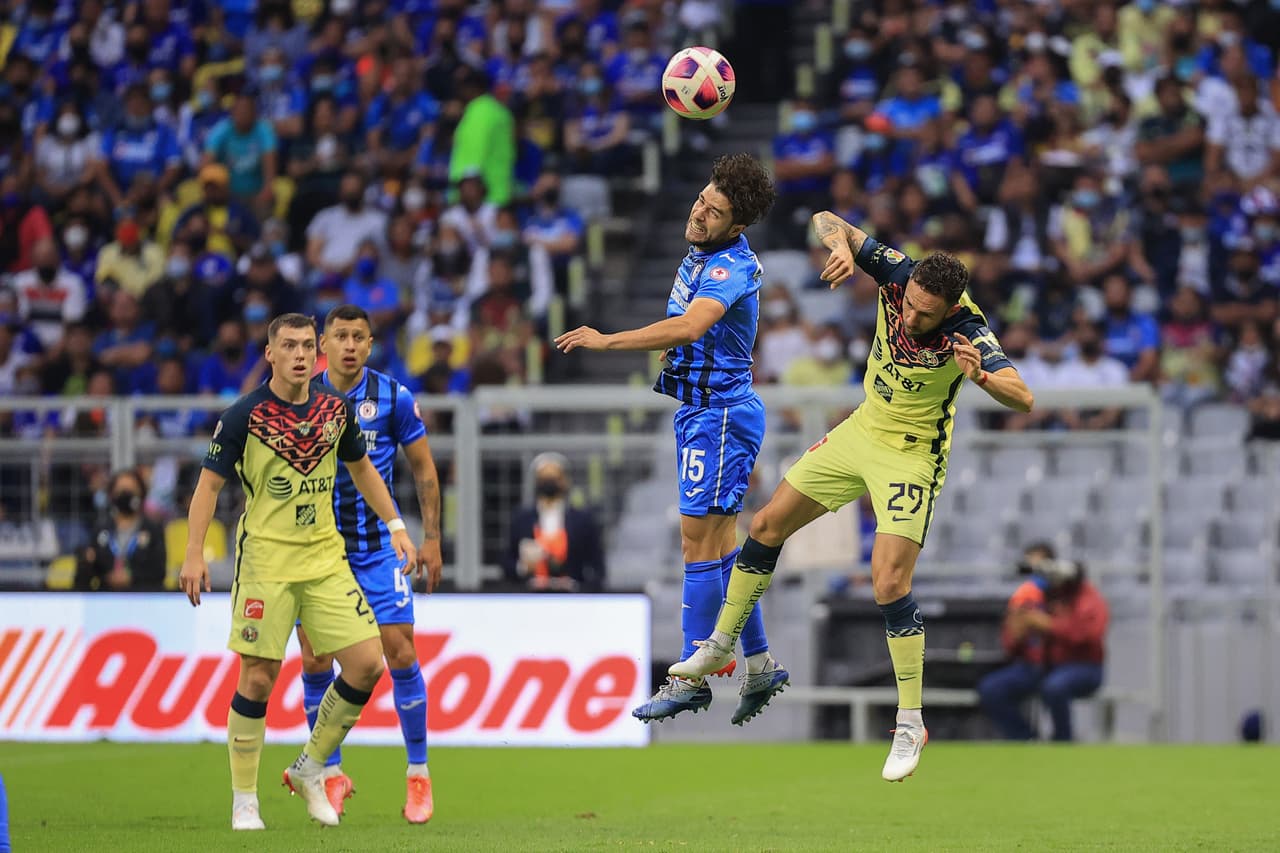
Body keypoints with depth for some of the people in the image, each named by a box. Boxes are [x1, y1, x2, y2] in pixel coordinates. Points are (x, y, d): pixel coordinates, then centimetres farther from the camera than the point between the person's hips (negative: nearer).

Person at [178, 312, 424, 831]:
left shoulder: (335, 409, 4)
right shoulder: (245, 415, -9)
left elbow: (361, 467, 20)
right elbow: (209, 483, -5)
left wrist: (395, 526, 15)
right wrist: (194, 552, -14)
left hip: (326, 559, 5)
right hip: (265, 560, -4)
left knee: (366, 664, -4)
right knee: (258, 678, -6)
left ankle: (310, 769, 15)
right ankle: (244, 802, 7)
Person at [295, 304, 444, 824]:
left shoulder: (393, 398, -4)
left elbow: (423, 468, 5)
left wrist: (431, 537, 0)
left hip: (378, 545, -1)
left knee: (400, 653, -8)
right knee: (314, 661, -3)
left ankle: (418, 775, 2)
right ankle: (332, 775, 11)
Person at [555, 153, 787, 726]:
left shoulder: (730, 268, -21)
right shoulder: (704, 250, 10)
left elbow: (690, 326, -39)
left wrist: (607, 340, -37)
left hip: (718, 411, -10)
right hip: (703, 409, 10)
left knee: (699, 540, -8)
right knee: (719, 541, 11)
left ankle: (694, 676, -5)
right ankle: (758, 663, 16)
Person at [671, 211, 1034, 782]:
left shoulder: (967, 333, -30)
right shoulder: (898, 274, -18)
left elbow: (1023, 399, -40)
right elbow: (828, 222, -9)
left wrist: (982, 375, -60)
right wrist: (841, 244, -32)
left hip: (910, 456, -6)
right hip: (861, 431, 6)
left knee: (889, 585, -18)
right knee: (767, 527, 13)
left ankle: (911, 724, -6)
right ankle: (721, 645, 33)